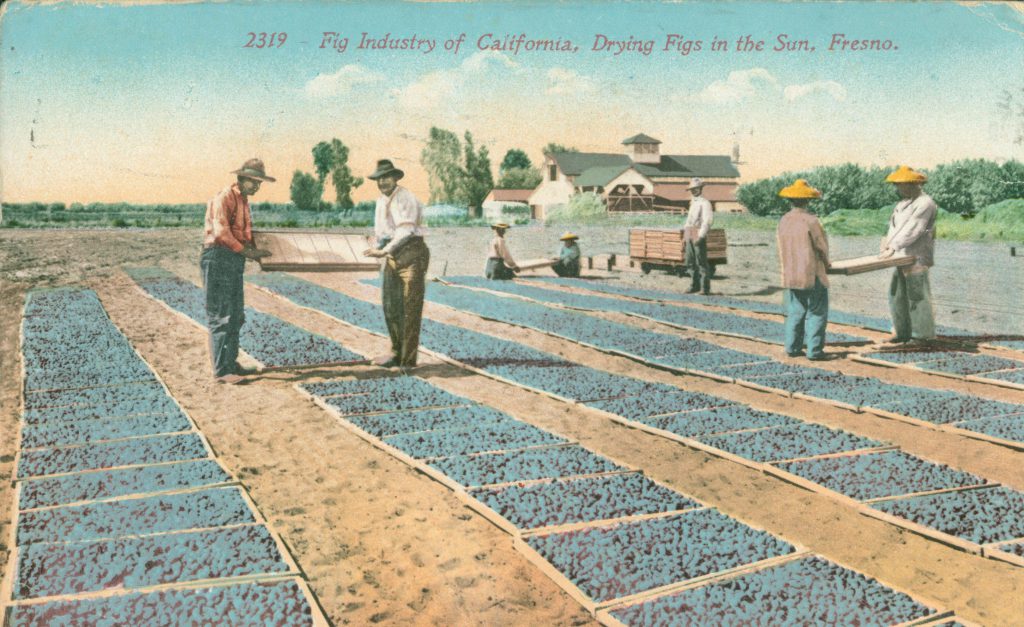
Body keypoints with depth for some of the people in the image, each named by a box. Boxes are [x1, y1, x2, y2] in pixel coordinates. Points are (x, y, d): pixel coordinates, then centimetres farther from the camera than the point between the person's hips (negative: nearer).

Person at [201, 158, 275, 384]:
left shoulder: (244, 201, 18)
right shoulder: (224, 198, -11)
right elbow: (221, 232, -22)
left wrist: (256, 249, 8)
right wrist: (246, 251, -21)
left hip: (235, 261, 10)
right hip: (218, 258, -10)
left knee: (236, 316, 15)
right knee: (220, 316, -6)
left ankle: (230, 363, 26)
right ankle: (221, 370, -3)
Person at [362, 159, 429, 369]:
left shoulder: (405, 198, -12)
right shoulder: (381, 201, 15)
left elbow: (405, 231, -20)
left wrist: (384, 250, -24)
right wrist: (378, 248, 2)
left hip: (411, 253, -9)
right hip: (392, 255, 9)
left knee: (409, 307, -6)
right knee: (389, 305, 12)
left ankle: (407, 358, -3)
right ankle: (397, 352, 24)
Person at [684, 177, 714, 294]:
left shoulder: (704, 203, -8)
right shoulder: (693, 203, 20)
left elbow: (708, 220, -16)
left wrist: (701, 236, -21)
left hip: (699, 235, -9)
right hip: (690, 236, 9)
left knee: (701, 262, -7)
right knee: (690, 262, 11)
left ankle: (705, 288, -2)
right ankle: (695, 285, 19)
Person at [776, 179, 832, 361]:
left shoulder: (783, 221, 3)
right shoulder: (810, 220, -15)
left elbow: (782, 248, 7)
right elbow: (822, 246, -8)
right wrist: (826, 263, 11)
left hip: (789, 275, 6)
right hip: (812, 274, -6)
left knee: (795, 312, 14)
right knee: (816, 313, 2)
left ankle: (792, 347, 16)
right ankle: (814, 350, 2)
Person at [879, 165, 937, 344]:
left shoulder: (925, 203, -13)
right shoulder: (903, 203, 17)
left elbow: (912, 229, -21)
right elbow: (894, 225, 13)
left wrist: (893, 247, -25)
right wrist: (887, 241, -6)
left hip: (917, 258, -9)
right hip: (902, 257, 9)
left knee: (917, 296, -4)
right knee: (897, 295, 11)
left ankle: (924, 335, 5)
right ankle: (903, 332, 19)